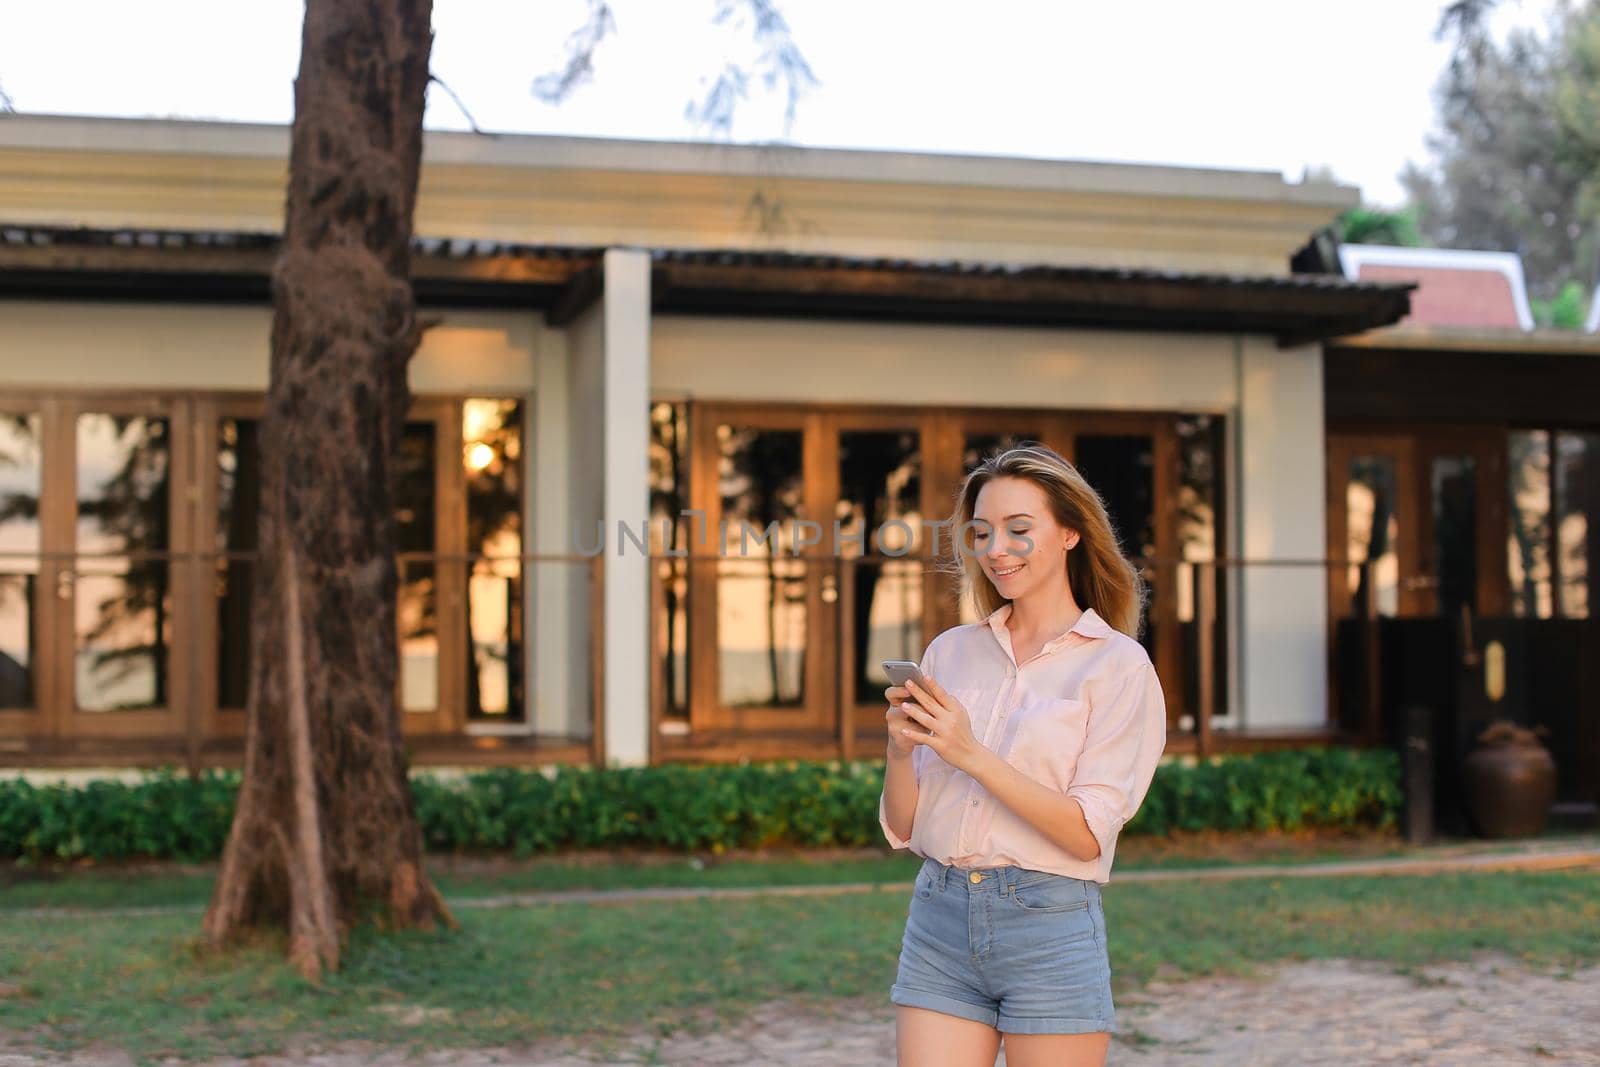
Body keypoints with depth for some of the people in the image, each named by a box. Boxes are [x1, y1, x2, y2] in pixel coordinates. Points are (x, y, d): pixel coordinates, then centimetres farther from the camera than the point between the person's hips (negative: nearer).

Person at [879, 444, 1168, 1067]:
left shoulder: (1118, 665, -2)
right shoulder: (949, 652, 10)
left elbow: (1089, 834, -11)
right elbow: (902, 828, 10)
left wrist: (973, 755, -18)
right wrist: (900, 749, -10)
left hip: (1050, 927, -3)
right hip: (939, 919, 3)